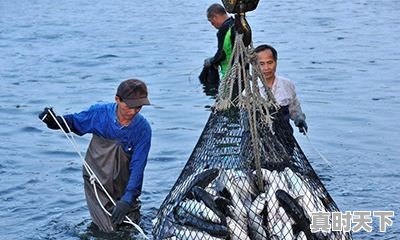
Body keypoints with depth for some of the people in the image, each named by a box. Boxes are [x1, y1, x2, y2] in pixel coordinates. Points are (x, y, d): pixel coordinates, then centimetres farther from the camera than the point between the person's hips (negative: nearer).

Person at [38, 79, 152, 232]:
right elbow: (75, 122, 7)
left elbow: (137, 166, -19)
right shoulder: (100, 112, -13)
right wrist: (55, 122, -14)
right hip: (96, 179, -1)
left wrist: (127, 199, -28)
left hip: (124, 184, 1)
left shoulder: (143, 129, -16)